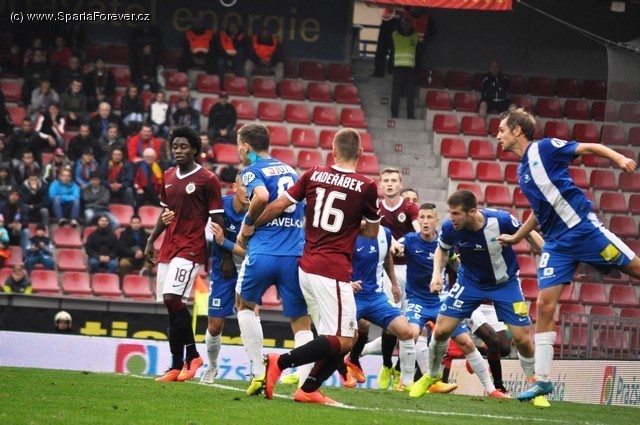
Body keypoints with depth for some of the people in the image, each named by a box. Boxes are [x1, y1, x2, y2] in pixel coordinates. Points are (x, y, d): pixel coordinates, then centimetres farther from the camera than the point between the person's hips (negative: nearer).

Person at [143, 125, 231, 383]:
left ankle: (191, 355, -5)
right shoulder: (168, 177, 14)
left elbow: (217, 221, -6)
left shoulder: (207, 180, -6)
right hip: (168, 247, 7)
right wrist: (151, 241, 17)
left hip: (191, 248, -7)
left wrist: (227, 257, -7)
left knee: (173, 299, -19)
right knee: (171, 305, 5)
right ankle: (177, 366, 9)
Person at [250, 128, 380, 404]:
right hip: (333, 272, -7)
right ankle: (281, 362, -15)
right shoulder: (366, 187, -4)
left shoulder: (314, 175, 6)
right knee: (343, 342, -6)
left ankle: (308, 389, 4)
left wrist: (250, 226, 20)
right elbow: (372, 232, 8)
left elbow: (278, 205, 6)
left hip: (307, 268, 7)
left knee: (333, 340, 13)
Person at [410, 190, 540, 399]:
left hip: (505, 282, -2)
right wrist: (437, 274, -11)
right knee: (441, 331, -6)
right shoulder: (450, 227, -21)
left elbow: (530, 235, -9)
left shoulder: (501, 220, -29)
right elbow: (442, 249, 3)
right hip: (469, 281, 2)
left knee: (523, 339, -9)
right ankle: (432, 375, 22)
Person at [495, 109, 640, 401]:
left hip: (583, 229, -6)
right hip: (556, 243, 6)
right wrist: (516, 238, 33)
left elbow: (589, 148, -5)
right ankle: (542, 380, -3)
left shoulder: (545, 148, -2)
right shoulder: (522, 172, 18)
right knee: (545, 306, -4)